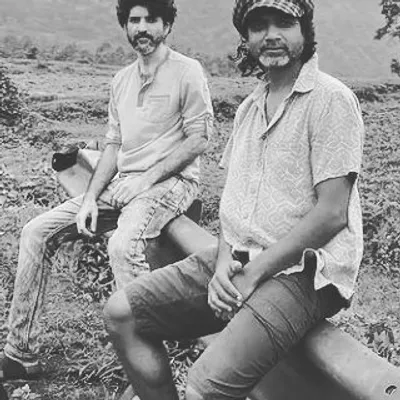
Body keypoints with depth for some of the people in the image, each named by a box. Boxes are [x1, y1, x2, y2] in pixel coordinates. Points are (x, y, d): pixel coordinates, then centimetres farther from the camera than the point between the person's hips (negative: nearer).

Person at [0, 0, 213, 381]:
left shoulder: (186, 71, -4)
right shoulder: (122, 79, 16)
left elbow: (198, 139, -9)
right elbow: (113, 145, 13)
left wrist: (149, 177, -16)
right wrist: (91, 197, 0)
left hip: (170, 180, -7)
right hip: (120, 183, 7)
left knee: (122, 245, -36)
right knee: (37, 232, -4)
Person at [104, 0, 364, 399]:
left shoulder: (330, 99, -10)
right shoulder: (249, 106, 16)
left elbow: (331, 214, -16)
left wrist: (252, 275, -15)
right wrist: (224, 260, -4)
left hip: (302, 272, -7)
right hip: (237, 261, 8)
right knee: (121, 313, 0)